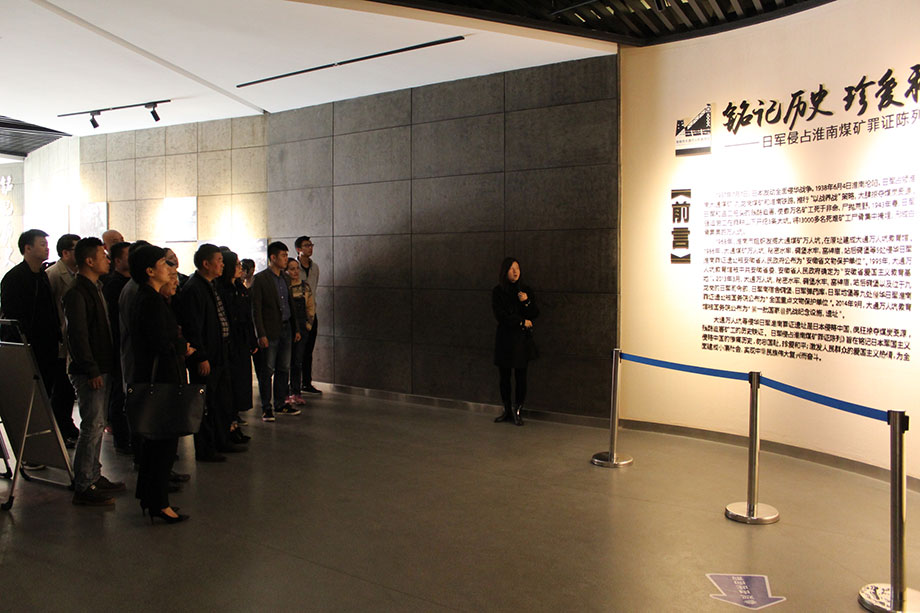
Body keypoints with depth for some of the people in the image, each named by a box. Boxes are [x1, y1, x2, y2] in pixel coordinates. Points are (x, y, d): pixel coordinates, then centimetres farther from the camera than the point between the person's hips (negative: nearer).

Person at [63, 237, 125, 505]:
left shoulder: (95, 289, 16)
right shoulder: (77, 293, -14)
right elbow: (77, 336, -19)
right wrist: (92, 371, -19)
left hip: (102, 369, 10)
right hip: (90, 372, -10)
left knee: (97, 425, 15)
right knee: (92, 426, -6)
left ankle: (94, 476, 25)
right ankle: (83, 487, 1)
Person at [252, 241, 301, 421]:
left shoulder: (284, 279, 13)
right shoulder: (260, 279, -8)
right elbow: (256, 309, -10)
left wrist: (296, 329, 15)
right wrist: (261, 334, -16)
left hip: (286, 329, 7)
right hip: (270, 331, -6)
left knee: (283, 368, 12)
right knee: (267, 370, 0)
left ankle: (281, 403, 22)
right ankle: (266, 408, 8)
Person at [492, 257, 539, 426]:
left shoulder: (526, 291, 8)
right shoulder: (497, 292, 1)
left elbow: (535, 314, 6)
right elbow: (500, 316, -7)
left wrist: (527, 302, -12)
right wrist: (522, 321, -6)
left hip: (522, 338, 1)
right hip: (505, 338, -1)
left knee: (521, 376, -2)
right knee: (504, 376, 4)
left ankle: (517, 411, 6)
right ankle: (507, 410, 16)